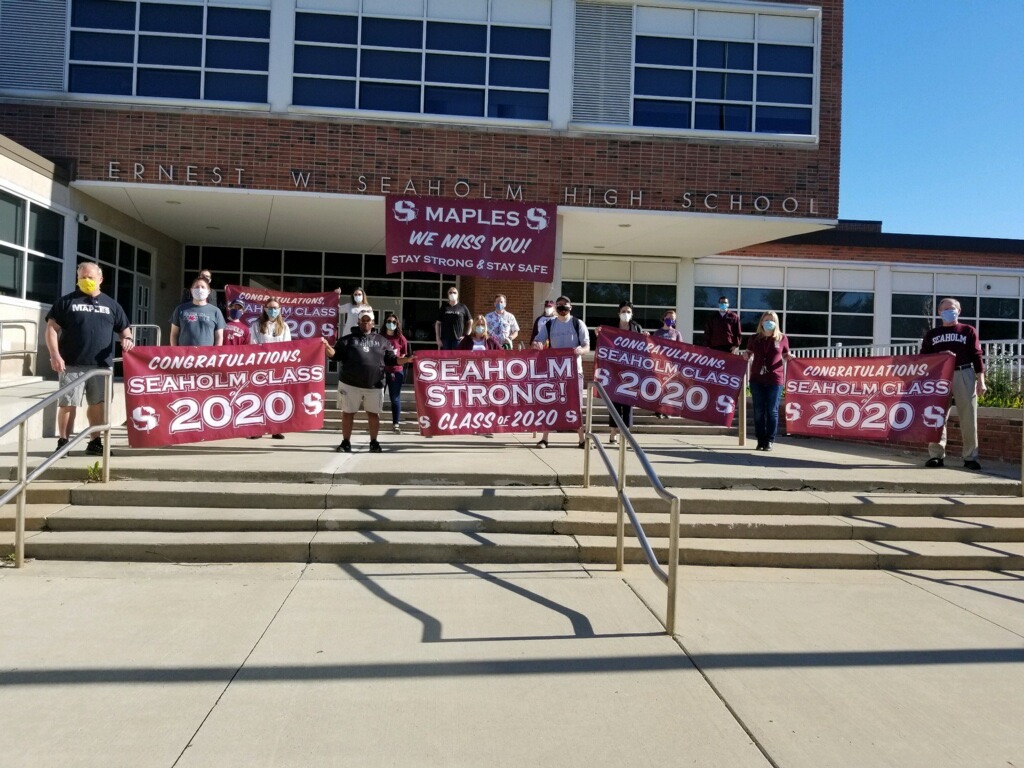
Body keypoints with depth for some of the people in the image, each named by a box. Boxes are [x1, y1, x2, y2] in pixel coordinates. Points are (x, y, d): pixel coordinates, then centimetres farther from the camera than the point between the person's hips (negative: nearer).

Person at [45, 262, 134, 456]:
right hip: (72, 364, -2)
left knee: (98, 404, 7)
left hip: (102, 365, 2)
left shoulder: (111, 304, 15)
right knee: (67, 404, -1)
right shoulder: (66, 301, 6)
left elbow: (124, 330, 17)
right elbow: (52, 328, 2)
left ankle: (95, 442, 16)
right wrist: (55, 355, -10)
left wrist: (128, 339, -8)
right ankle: (63, 442, 8)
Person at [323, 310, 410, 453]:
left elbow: (391, 359, 11)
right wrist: (327, 347, -18)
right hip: (351, 384, -1)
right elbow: (336, 354, 2)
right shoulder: (348, 339, 8)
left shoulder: (381, 341, 12)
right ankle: (346, 442, 17)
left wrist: (408, 360, -3)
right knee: (348, 413, 6)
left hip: (374, 386, 1)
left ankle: (374, 442, 22)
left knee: (373, 413, 9)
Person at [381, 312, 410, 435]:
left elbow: (404, 355, 10)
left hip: (396, 371, 0)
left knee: (395, 399, 6)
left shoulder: (401, 339, 3)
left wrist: (398, 361, -2)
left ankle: (396, 424, 11)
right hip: (381, 371, 0)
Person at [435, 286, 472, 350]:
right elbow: (437, 323, 10)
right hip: (445, 339, 1)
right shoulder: (444, 308, 10)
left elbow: (470, 322, 10)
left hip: (458, 339, -1)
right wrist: (438, 339, 2)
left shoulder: (463, 308, 7)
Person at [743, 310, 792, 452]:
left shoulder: (782, 338, 4)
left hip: (775, 379, -2)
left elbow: (785, 355, 14)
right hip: (757, 379, 2)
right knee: (758, 411, 4)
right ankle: (761, 440, 12)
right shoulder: (754, 338, 7)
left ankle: (770, 441, 7)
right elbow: (748, 354, 18)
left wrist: (790, 357, -8)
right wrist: (745, 355, -5)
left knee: (772, 411, 0)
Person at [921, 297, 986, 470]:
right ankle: (936, 455, 5)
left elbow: (977, 356, 4)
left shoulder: (968, 331, 10)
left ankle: (970, 457, 6)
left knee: (968, 418, -1)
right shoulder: (932, 334, 15)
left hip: (964, 375, -1)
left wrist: (981, 380, -4)